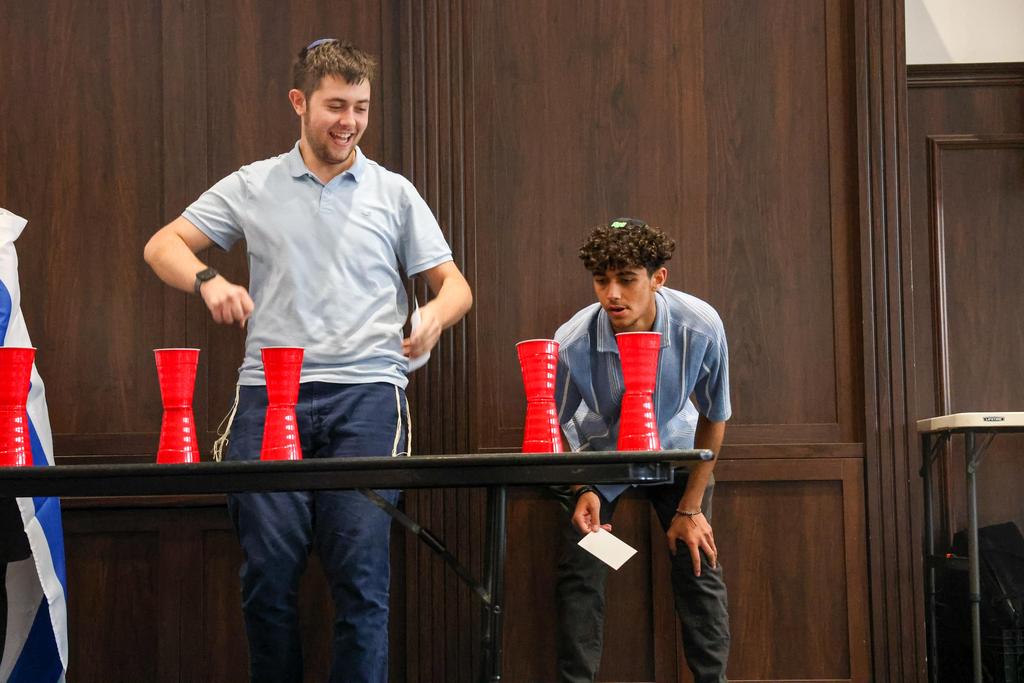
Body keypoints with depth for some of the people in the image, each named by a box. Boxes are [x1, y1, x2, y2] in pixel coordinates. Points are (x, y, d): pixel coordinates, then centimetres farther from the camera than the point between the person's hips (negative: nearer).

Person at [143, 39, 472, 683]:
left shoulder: (393, 193, 12)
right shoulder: (252, 187, 13)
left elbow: (454, 283, 13)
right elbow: (163, 246, 12)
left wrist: (436, 314, -11)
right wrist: (208, 280, -10)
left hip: (365, 393, -1)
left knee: (361, 570, -8)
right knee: (268, 569, -2)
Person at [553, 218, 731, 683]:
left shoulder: (701, 327, -30)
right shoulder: (571, 344, -32)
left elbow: (713, 418, -13)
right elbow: (553, 429, -13)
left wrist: (691, 508, -10)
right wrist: (582, 491, -27)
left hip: (673, 449, 1)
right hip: (599, 454, 0)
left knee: (699, 568, -5)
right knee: (578, 573, -8)